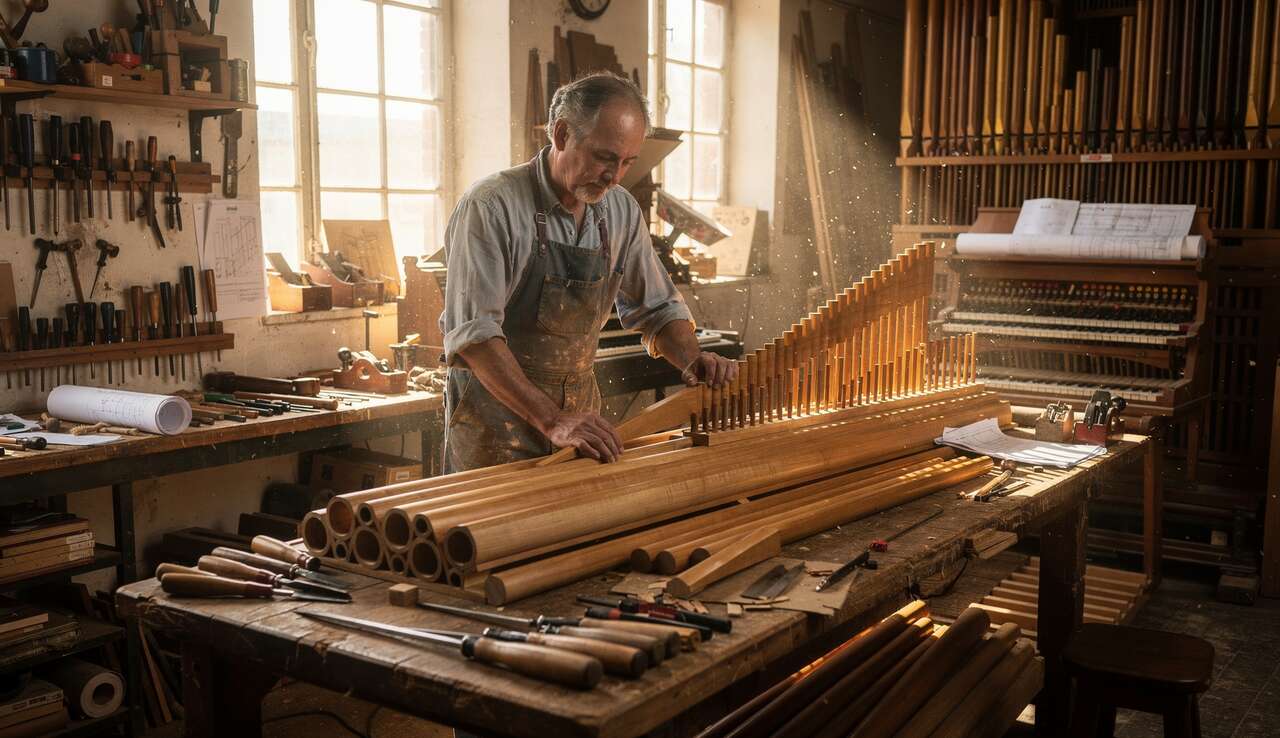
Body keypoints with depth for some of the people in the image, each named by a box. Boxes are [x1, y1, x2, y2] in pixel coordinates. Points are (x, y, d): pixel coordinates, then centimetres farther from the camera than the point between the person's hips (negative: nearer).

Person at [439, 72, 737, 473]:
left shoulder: (621, 210, 1)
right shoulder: (491, 206, -18)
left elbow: (657, 307, 12)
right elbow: (473, 333, -27)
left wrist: (692, 361, -9)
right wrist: (551, 420, -36)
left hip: (581, 411, 6)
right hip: (498, 415, -5)